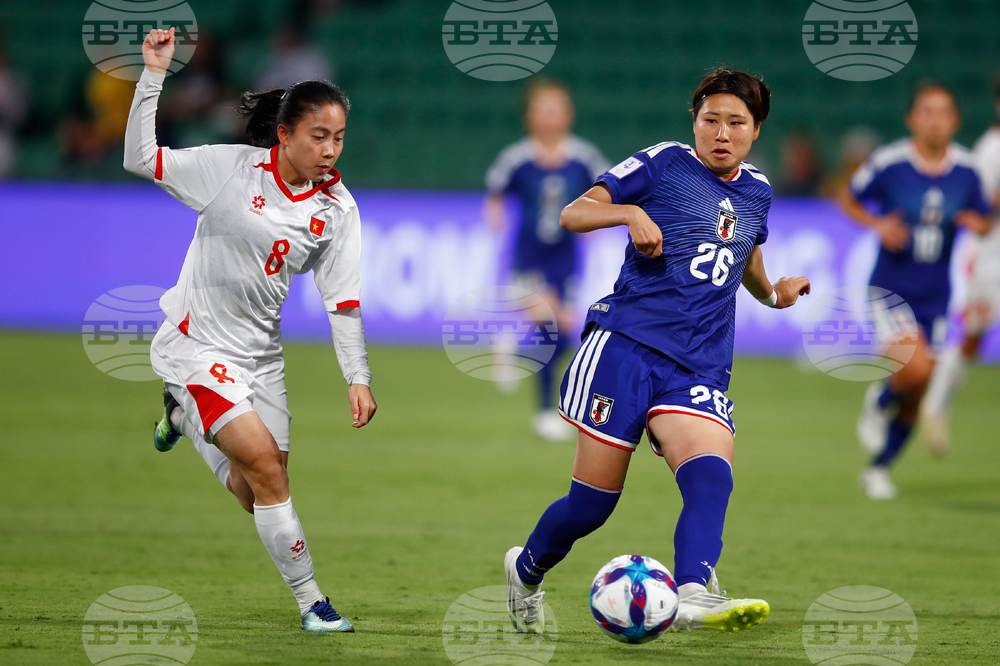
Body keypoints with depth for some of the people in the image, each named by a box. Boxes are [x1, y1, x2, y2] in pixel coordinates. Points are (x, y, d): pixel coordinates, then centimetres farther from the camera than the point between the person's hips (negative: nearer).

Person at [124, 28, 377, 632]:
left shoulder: (338, 208, -2)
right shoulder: (232, 168, -13)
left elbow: (343, 300, 1)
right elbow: (141, 158, -14)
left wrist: (359, 378, -5)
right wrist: (153, 76, -21)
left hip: (260, 350, 5)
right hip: (196, 344, -5)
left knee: (260, 495, 8)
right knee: (263, 460, -19)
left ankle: (187, 416, 37)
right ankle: (311, 600, -10)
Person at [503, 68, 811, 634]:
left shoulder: (757, 191, 20)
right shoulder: (663, 164, 4)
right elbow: (573, 213, 1)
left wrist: (772, 293, 25)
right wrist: (629, 211, -16)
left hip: (699, 371, 4)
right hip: (626, 344, -4)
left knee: (712, 475, -26)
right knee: (594, 499, -2)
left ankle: (693, 595, -45)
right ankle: (527, 571, 27)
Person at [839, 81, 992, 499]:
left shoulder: (965, 170, -2)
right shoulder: (889, 163, -11)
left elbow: (985, 220, 12)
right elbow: (848, 198, 3)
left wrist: (977, 223, -12)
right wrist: (878, 225, -14)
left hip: (934, 295, 4)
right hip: (890, 288, -4)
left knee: (914, 398, 8)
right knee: (915, 369, -25)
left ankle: (879, 468, 29)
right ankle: (879, 402, 10)